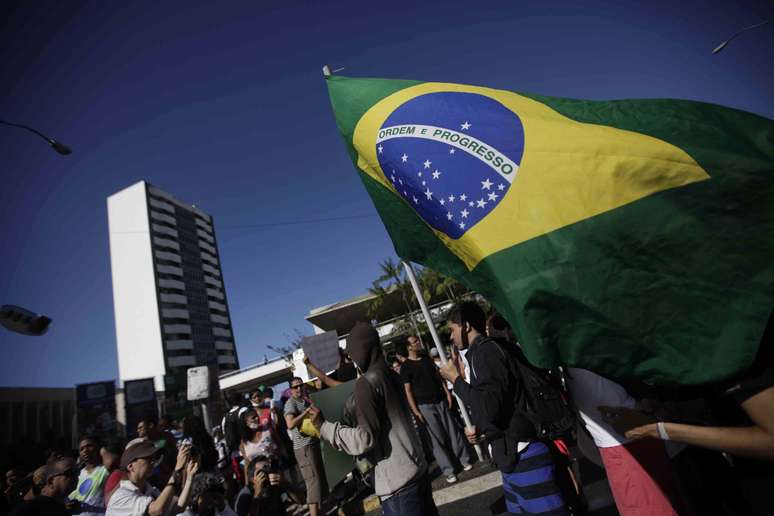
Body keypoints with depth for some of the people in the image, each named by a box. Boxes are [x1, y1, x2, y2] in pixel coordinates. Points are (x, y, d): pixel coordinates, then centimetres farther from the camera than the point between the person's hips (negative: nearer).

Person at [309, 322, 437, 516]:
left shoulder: (366, 383, -19)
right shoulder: (391, 375, 5)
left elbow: (365, 438, -20)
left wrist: (324, 426, -13)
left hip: (398, 481, -8)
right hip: (418, 467, 8)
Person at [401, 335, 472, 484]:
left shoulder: (427, 359, 8)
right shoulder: (406, 367, -10)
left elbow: (439, 377, 13)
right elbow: (408, 391, -10)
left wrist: (447, 393, 4)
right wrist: (415, 411, -14)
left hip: (440, 401, 5)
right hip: (425, 406, -5)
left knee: (453, 431, 11)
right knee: (437, 438, 1)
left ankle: (464, 459, 27)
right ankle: (448, 470, 13)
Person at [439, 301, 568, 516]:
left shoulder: (486, 350, -16)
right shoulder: (482, 351, 12)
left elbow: (489, 406, -24)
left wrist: (456, 379, -13)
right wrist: (482, 431, 8)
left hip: (523, 456, -10)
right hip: (514, 455, 10)